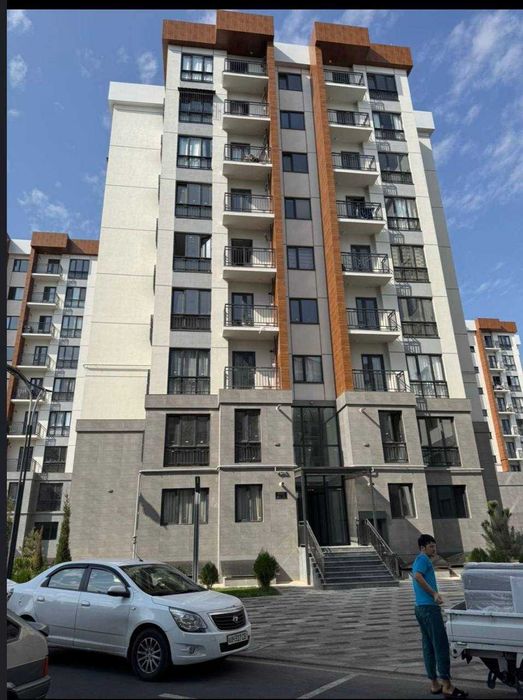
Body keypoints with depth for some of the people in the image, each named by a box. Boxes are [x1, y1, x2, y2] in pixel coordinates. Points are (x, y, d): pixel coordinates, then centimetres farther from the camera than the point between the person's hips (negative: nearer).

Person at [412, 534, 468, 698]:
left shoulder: (419, 561, 22)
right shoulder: (422, 559, -9)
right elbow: (417, 576, -25)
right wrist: (434, 593, -20)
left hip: (421, 607, 10)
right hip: (429, 607, -10)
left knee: (428, 646, 11)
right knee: (441, 645, -6)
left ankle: (434, 684, 17)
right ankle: (447, 686, -4)